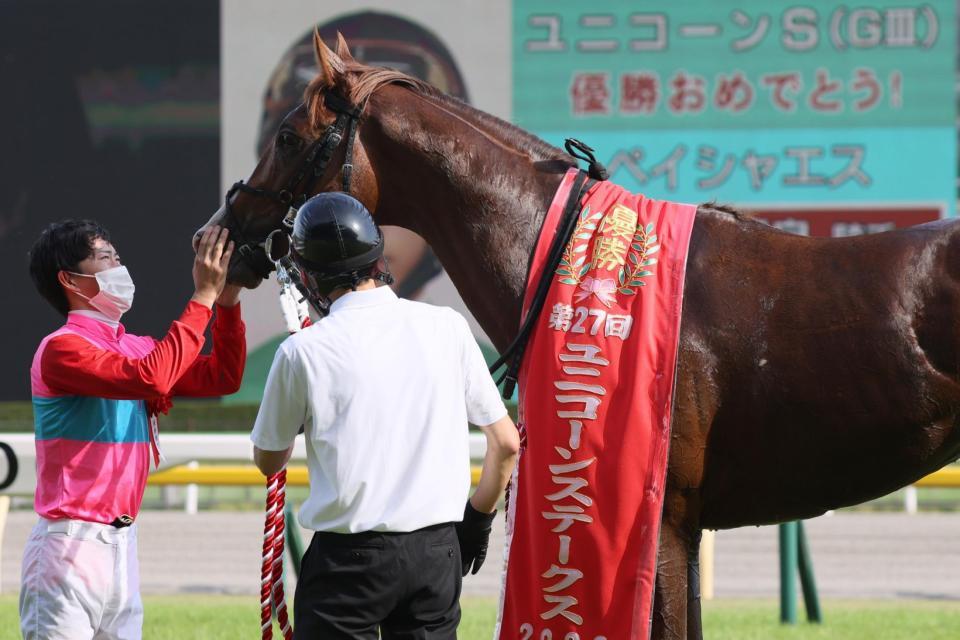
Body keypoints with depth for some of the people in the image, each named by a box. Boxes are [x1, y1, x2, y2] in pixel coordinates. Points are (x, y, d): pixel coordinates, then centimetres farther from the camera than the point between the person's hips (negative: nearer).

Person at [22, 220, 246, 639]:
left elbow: (222, 377, 16)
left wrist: (228, 300, 3)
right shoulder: (61, 348, -11)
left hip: (121, 543, 8)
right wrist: (203, 297, -19)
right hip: (72, 546, -8)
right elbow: (151, 379, -25)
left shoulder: (133, 348, 16)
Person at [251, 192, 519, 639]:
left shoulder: (303, 351, -7)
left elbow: (268, 461, 8)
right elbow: (505, 443, 4)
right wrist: (478, 518, 18)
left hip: (349, 557, -3)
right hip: (438, 551, 3)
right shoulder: (447, 327, 1)